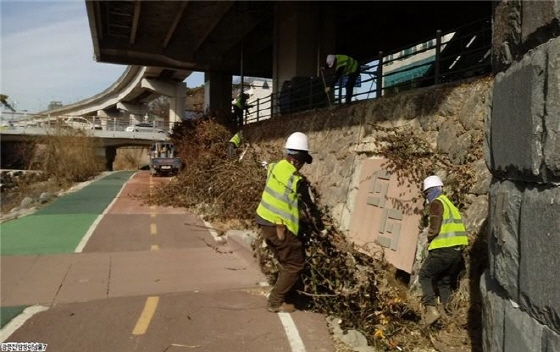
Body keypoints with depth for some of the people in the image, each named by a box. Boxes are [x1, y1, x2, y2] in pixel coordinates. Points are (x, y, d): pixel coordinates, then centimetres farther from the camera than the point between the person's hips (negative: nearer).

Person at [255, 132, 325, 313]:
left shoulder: (274, 167, 1)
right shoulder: (298, 180, -18)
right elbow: (309, 205, -8)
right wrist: (321, 227, 5)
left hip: (264, 222, 8)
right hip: (281, 228, -8)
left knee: (285, 263, 23)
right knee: (295, 265, 7)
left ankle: (280, 294, 33)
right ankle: (276, 302, 11)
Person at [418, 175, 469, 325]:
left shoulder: (437, 203, -6)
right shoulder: (450, 203, 22)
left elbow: (434, 228, -18)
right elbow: (461, 228, 20)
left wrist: (429, 241, 1)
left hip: (443, 249, -8)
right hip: (458, 249, 8)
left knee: (425, 275, 6)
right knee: (445, 281, 19)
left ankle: (431, 308, -7)